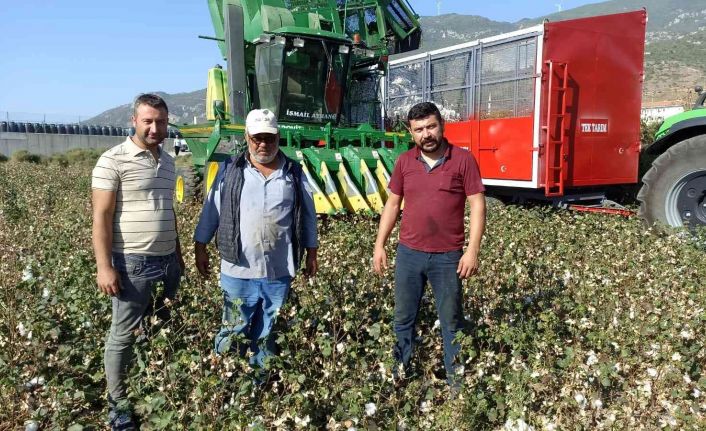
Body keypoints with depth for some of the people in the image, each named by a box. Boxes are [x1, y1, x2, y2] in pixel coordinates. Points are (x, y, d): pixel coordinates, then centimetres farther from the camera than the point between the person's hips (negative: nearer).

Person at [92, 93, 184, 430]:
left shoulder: (168, 162, 11)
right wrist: (104, 266, -16)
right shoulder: (113, 160, -9)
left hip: (167, 261, 6)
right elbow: (101, 216, -12)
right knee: (124, 335, 6)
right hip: (133, 264, -6)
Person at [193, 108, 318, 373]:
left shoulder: (294, 173, 4)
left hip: (279, 271, 2)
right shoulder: (230, 170, 1)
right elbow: (211, 210, 5)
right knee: (234, 333, 9)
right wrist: (200, 248, 4)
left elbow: (308, 214, 9)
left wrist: (311, 253, 9)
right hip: (238, 270, -1)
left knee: (266, 333, 16)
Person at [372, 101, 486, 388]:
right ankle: (400, 372, 31)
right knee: (403, 318, 14)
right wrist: (379, 245, 5)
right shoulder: (404, 162, 4)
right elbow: (392, 205, 9)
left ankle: (456, 379, 27)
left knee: (452, 321, 11)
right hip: (408, 253, 3)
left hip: (448, 257, -2)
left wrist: (472, 250, -12)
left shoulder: (463, 160, -5)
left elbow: (477, 206, -6)